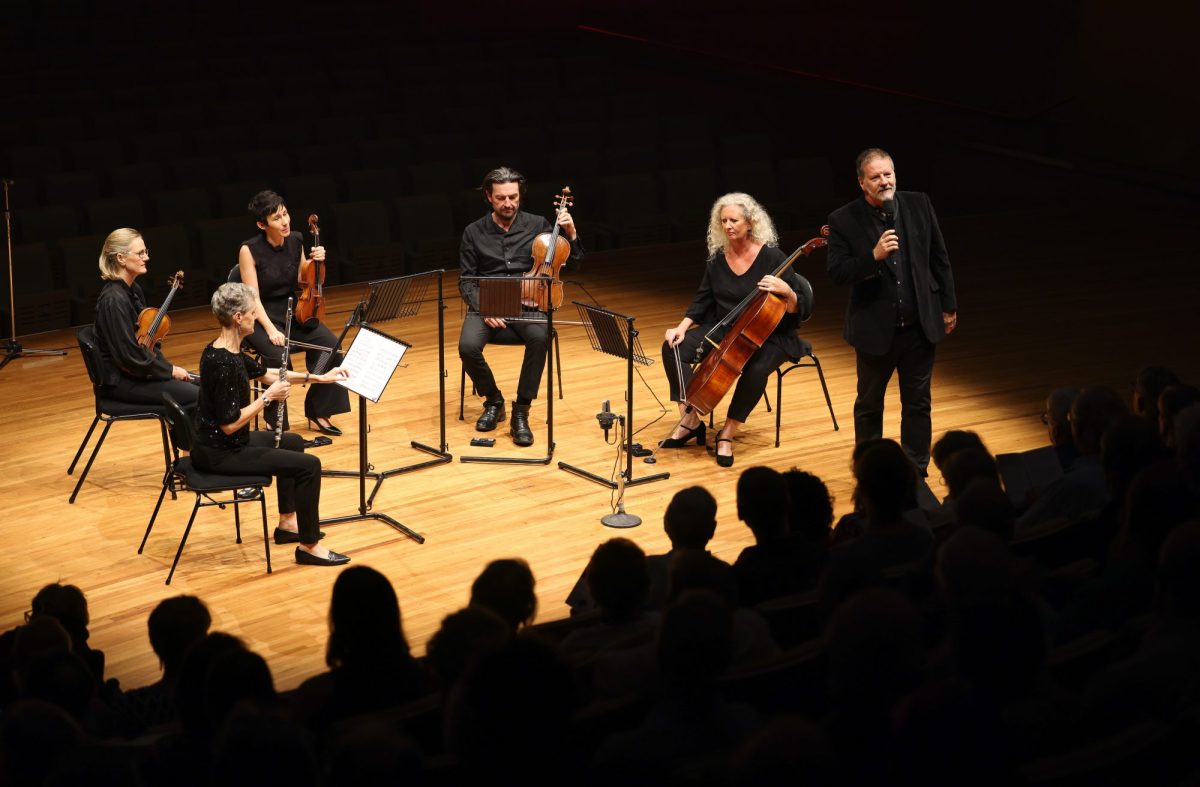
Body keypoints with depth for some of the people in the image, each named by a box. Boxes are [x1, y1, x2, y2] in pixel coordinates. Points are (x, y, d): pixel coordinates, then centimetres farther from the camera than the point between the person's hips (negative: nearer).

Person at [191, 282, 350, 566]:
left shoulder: (226, 350, 4)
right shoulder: (224, 363, -27)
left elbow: (264, 373, 20)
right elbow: (229, 424, -27)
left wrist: (319, 377, 18)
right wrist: (268, 397, -17)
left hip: (222, 444, 11)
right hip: (219, 454, -11)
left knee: (293, 442, 28)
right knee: (308, 465, -9)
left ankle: (288, 523, 34)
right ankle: (309, 546, 4)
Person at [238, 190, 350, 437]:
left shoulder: (296, 241, 0)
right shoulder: (249, 250, -15)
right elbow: (253, 298, -17)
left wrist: (314, 262, -9)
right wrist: (270, 328, -30)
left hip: (292, 313, 5)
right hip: (261, 318, -5)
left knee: (331, 344, -17)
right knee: (278, 357, -33)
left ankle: (318, 412, -1)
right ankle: (275, 424, -15)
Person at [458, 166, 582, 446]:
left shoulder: (537, 225, 6)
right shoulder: (474, 233, 6)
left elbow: (572, 263, 7)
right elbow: (466, 281, 6)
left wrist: (571, 234, -11)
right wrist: (482, 308, -12)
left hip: (527, 305, 0)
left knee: (540, 337, -35)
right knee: (468, 346, -30)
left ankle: (521, 413, -22)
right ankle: (494, 401, -1)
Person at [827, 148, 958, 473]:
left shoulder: (919, 205, -4)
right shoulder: (844, 221, -12)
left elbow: (939, 258, 5)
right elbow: (837, 273, -16)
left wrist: (949, 306, 8)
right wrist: (873, 256, -30)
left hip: (920, 325, 2)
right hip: (875, 329, -2)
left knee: (918, 403, 12)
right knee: (869, 405, 14)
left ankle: (916, 471, 26)